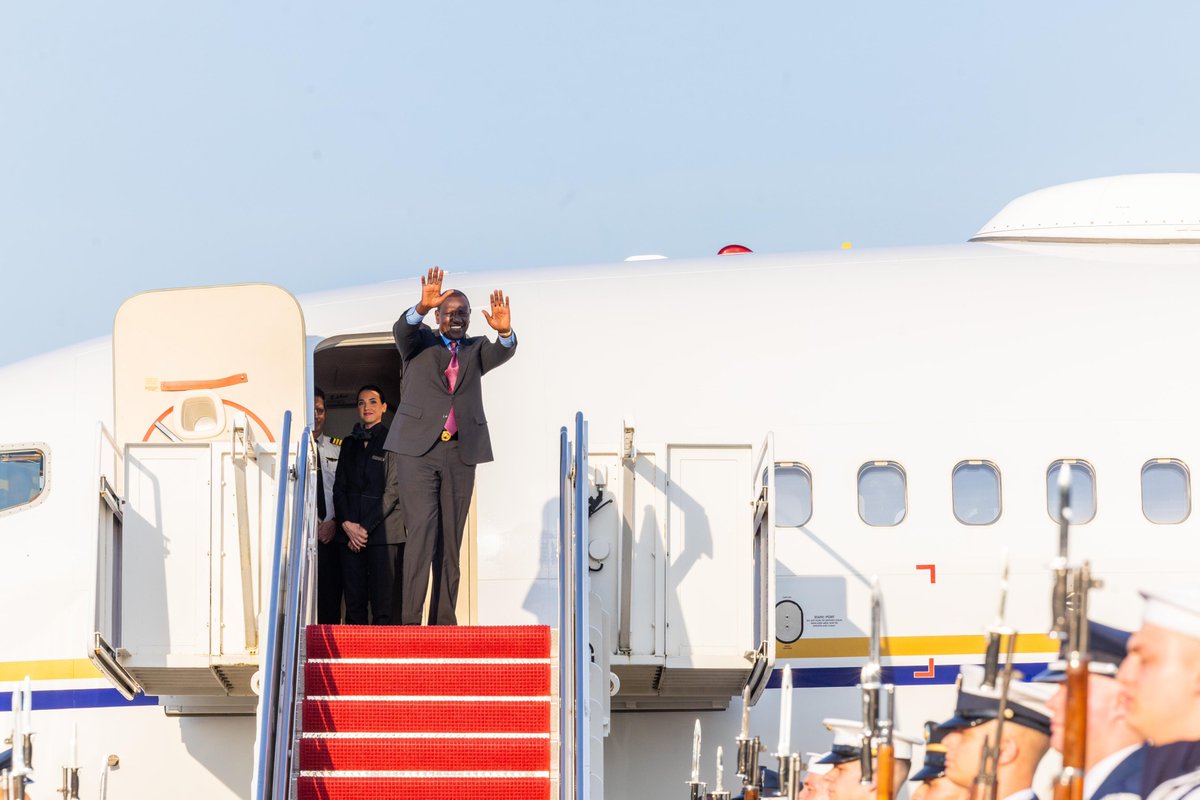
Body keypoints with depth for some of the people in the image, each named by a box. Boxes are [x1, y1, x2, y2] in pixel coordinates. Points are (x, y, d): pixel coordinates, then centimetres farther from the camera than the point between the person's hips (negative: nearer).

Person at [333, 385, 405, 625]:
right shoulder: (349, 444, 19)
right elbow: (339, 487, 14)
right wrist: (347, 524, -2)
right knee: (353, 603, 0)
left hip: (382, 531, -5)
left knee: (382, 603, -9)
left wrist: (366, 528, -8)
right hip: (350, 532, 5)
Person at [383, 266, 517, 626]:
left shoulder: (475, 350, 15)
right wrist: (423, 307, -34)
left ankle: (443, 620, 6)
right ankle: (410, 620, -15)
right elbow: (401, 329, -13)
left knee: (451, 538, 3)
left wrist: (504, 331, -28)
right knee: (422, 529, -13)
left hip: (460, 453, 3)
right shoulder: (420, 342, 9)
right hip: (418, 448, -3)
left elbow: (503, 352, -5)